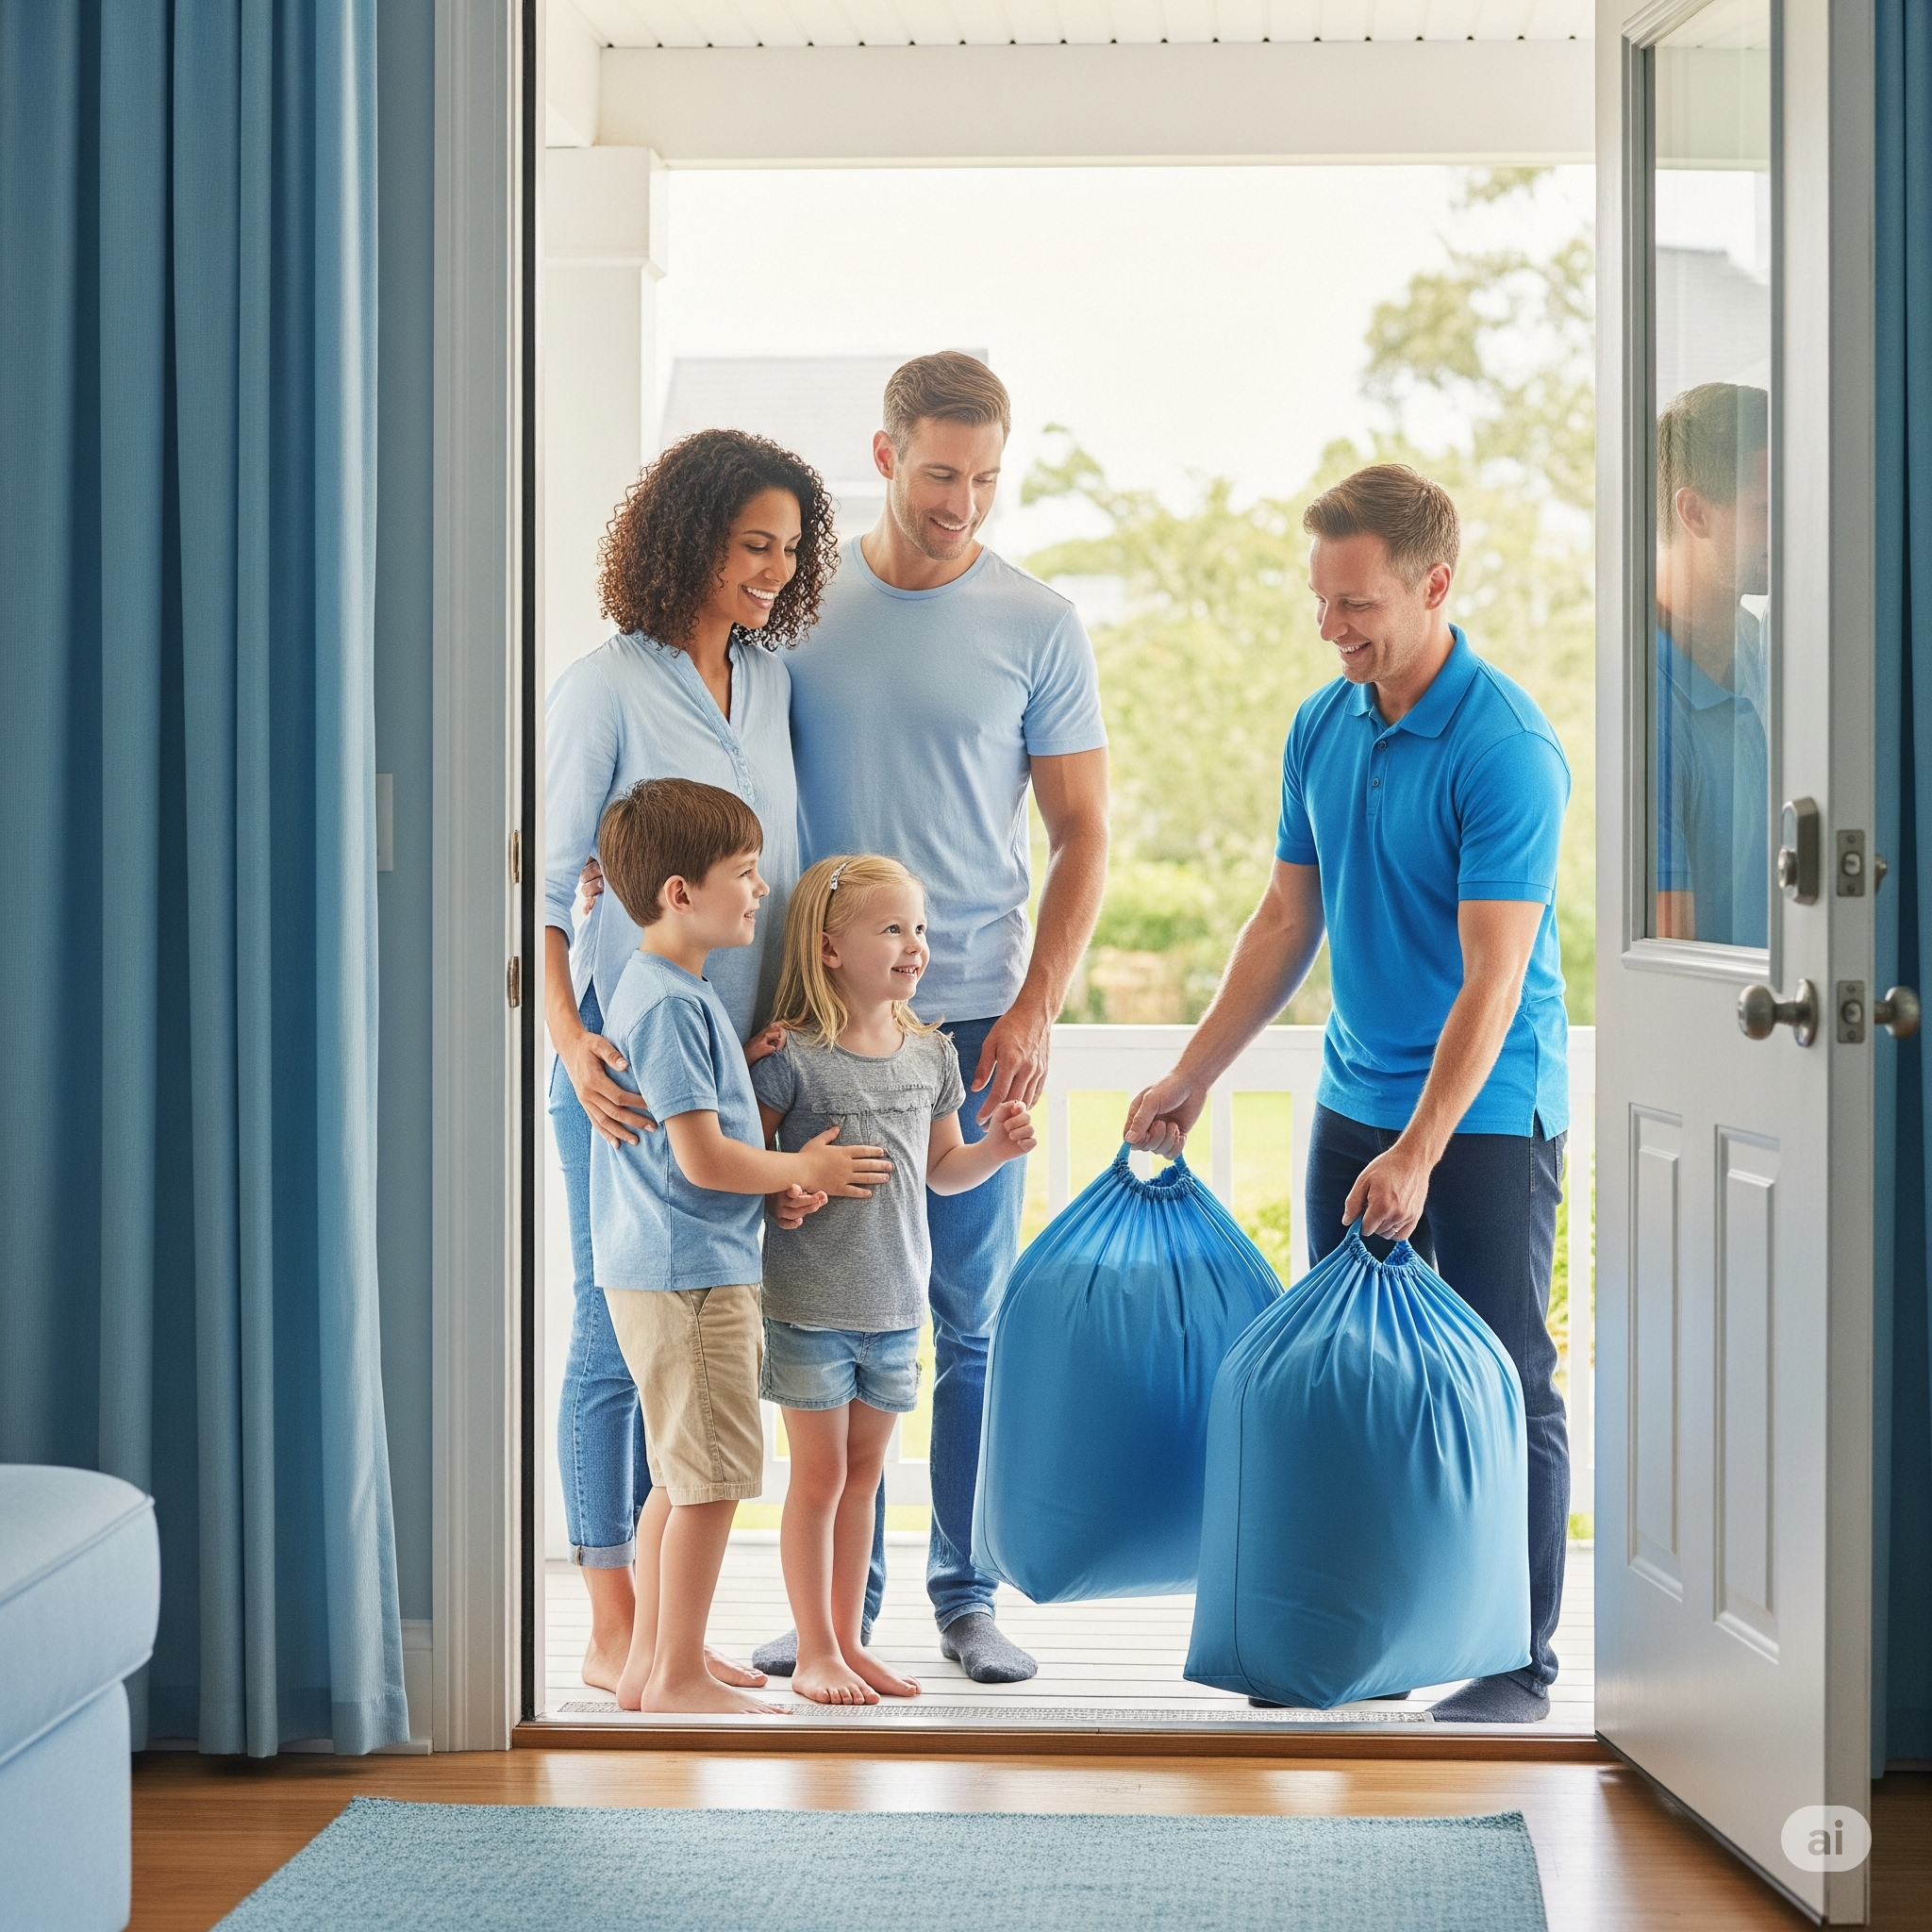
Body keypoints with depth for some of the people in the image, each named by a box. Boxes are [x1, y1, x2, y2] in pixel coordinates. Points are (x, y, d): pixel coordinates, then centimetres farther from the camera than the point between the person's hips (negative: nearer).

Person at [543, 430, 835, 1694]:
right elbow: (541, 887, -10)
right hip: (628, 1063, -6)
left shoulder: (776, 680, 9)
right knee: (620, 1337, 0)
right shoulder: (608, 689, -9)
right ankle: (612, 1631, 9)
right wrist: (571, 1042, -21)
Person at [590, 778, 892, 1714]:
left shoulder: (666, 988, 15)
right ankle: (679, 1677, 2)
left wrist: (776, 1173, 8)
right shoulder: (669, 1003, -18)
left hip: (662, 1272, 11)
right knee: (712, 1478, -4)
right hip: (689, 1272, -11)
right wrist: (801, 1169, -6)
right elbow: (702, 1157, -21)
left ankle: (647, 1664, 24)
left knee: (683, 1478, 17)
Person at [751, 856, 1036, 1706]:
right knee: (819, 1474, 3)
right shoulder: (793, 1055, -13)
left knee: (864, 1473, 14)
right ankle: (813, 1650, 14)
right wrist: (779, 1192, -25)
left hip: (896, 1301, 5)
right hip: (809, 1305, -5)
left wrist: (995, 1148, -2)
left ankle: (848, 1642, 24)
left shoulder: (930, 1052, 6)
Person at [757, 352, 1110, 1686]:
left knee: (975, 1324, 3)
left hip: (974, 1018, -1)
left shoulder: (1038, 626, 2)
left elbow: (1083, 835, 3)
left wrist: (1036, 1010, -6)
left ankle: (967, 1593, 14)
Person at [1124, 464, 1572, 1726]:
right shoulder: (1323, 726, 5)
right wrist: (1191, 1081, 11)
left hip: (1487, 1114, -7)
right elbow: (1289, 922, 13)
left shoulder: (1506, 749, -18)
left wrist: (1417, 1154, -26)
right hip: (1356, 1101, 7)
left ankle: (1521, 1663, 10)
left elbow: (1492, 980, -22)